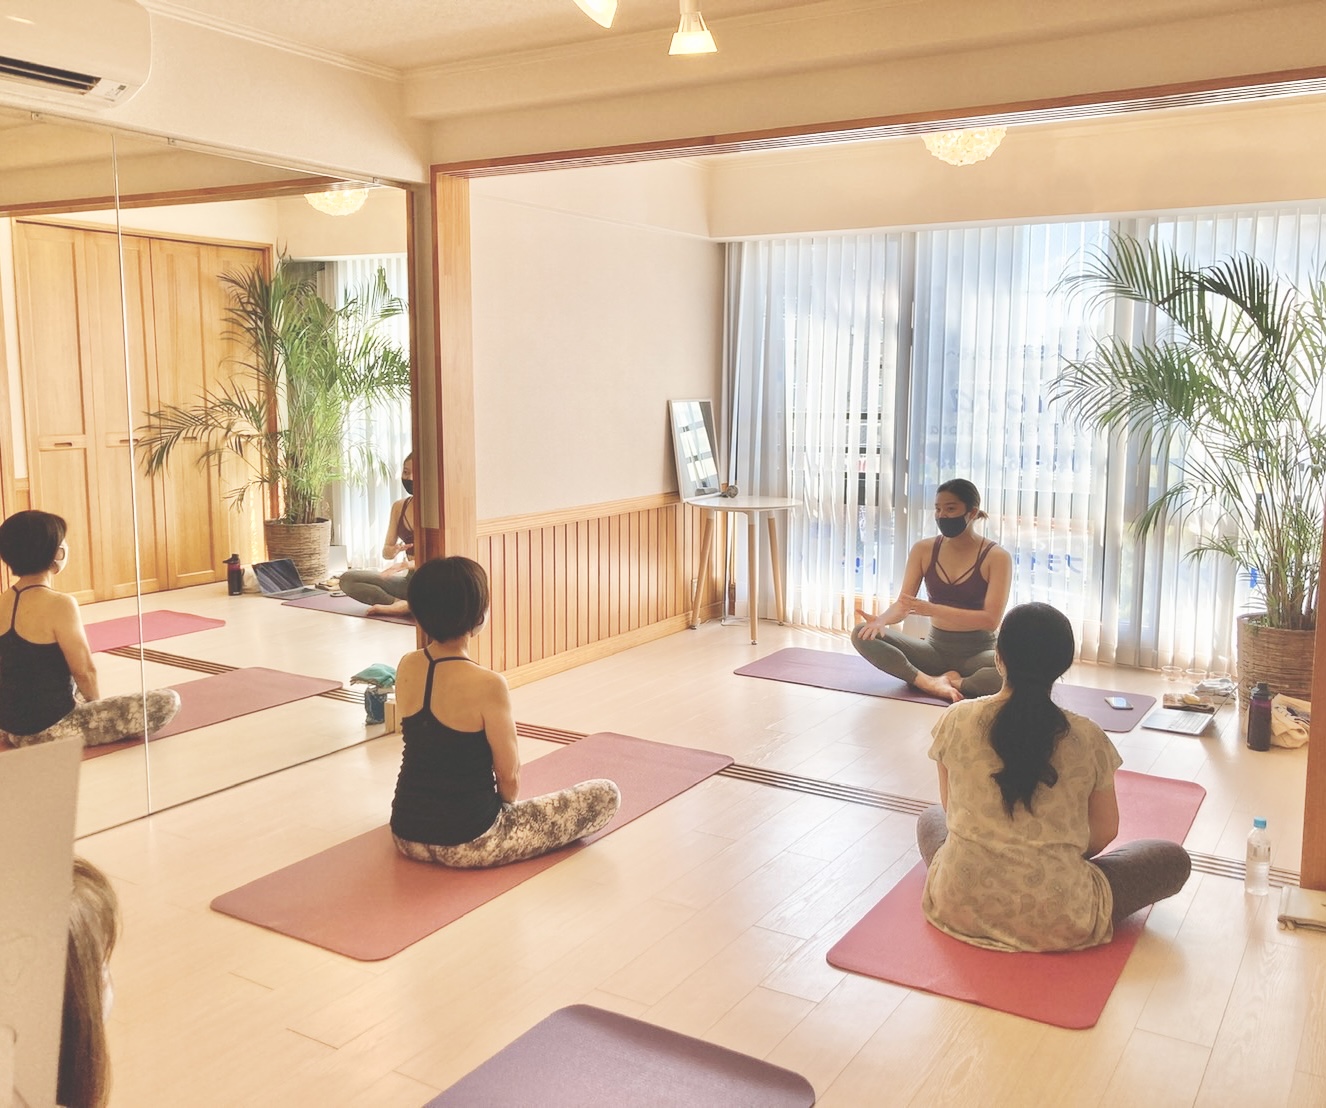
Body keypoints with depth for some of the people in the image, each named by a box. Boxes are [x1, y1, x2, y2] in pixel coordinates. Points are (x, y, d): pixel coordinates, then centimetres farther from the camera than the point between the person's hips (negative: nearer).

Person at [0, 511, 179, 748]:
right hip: (50, 729, -9)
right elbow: (84, 672, -15)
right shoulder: (59, 605, -21)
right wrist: (97, 704, 6)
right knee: (167, 701, -9)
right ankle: (72, 738, -2)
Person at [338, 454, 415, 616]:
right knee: (347, 579, -12)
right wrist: (395, 550, -16)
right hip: (410, 579, 6)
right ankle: (402, 603, -25)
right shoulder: (399, 507, 9)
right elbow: (386, 552, 9)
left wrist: (411, 564, -33)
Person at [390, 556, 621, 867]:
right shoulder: (487, 685, -23)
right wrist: (507, 806, 8)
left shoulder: (406, 667, -3)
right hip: (467, 844, -8)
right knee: (606, 795, 2)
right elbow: (509, 777, -9)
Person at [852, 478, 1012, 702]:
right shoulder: (924, 550, 2)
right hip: (935, 647, 4)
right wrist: (882, 620, -27)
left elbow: (991, 619, -17)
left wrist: (931, 609, -28)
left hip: (977, 652, -4)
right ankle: (930, 682, -32)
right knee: (863, 634, -19)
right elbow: (903, 604, -1)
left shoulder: (996, 557, -9)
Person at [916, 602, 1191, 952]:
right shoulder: (1086, 738, -11)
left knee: (930, 819, 34)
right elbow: (1105, 831, 2)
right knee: (1173, 858, 17)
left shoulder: (956, 721, -8)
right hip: (1058, 922, -2)